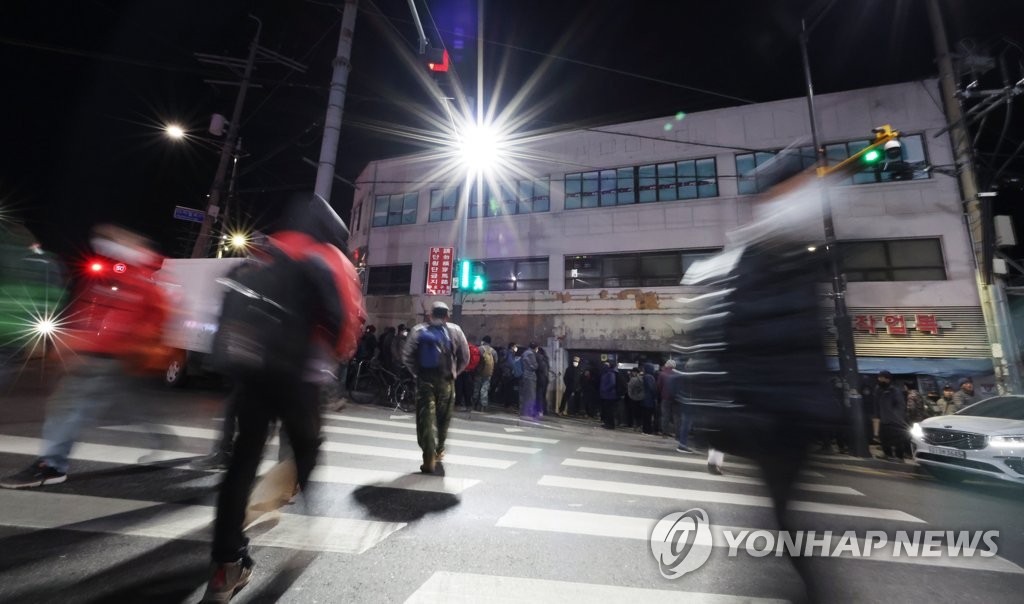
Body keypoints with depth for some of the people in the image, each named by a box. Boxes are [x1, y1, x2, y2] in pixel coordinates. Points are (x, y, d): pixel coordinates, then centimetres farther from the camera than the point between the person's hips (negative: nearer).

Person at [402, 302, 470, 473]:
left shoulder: (418, 330, 1)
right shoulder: (455, 331, 0)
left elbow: (407, 356, -6)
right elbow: (465, 357, -3)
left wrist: (417, 372, 5)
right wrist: (453, 373, 8)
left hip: (424, 380, 0)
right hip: (446, 382, 1)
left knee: (426, 418, 4)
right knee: (443, 418, 18)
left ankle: (429, 459, -2)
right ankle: (438, 451, 35)